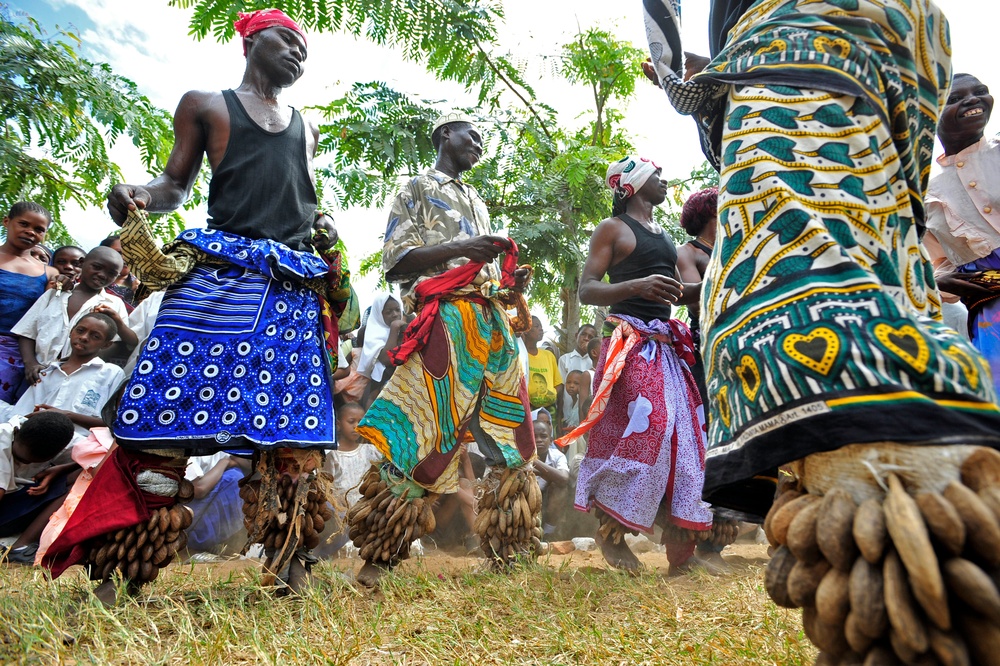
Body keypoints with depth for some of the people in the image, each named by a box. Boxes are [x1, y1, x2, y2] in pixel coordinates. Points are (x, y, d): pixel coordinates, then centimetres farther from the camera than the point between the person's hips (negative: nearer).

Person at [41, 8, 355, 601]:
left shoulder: (306, 130, 26)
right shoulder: (206, 105, 15)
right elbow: (175, 186, 11)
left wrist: (327, 241, 7)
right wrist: (138, 194, -11)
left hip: (297, 286, 4)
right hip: (220, 273, -3)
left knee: (296, 426, -4)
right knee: (167, 417, -12)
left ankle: (291, 564, 4)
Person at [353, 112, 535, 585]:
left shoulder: (476, 201, 31)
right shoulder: (418, 189, 10)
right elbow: (395, 260, -2)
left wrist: (510, 287, 10)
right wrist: (459, 248, -14)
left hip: (492, 324, 8)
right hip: (445, 319, -7)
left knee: (507, 438, 5)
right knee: (424, 436, -17)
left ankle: (508, 549, 13)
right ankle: (379, 555, -12)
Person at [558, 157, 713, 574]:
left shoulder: (663, 234, 24)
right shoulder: (613, 229, 2)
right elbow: (587, 290, -8)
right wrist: (637, 286, -23)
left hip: (667, 343, 8)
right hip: (630, 339, -7)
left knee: (682, 432, 0)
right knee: (649, 425, -21)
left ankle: (679, 551, 6)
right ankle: (612, 527, -3)